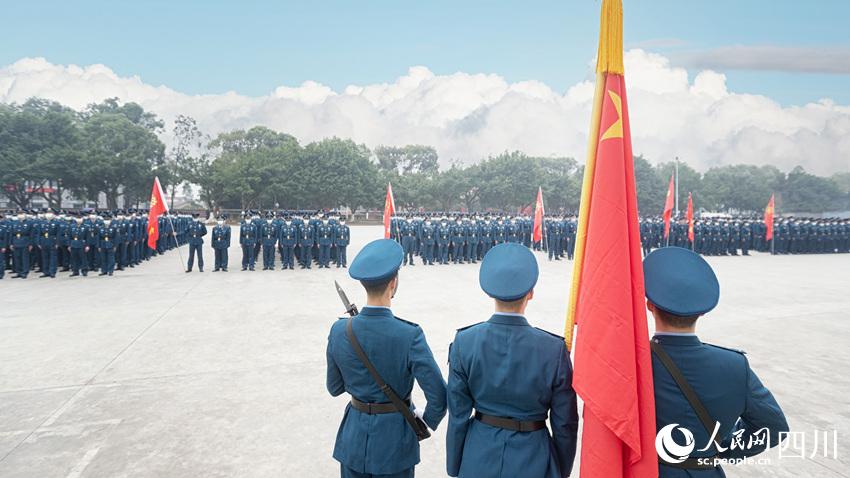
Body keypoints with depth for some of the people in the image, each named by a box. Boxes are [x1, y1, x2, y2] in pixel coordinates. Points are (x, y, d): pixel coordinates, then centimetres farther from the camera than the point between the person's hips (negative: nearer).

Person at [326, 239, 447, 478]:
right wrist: (428, 419, -1)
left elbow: (335, 388, 1)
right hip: (393, 440, -3)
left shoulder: (339, 331, -13)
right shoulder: (409, 335, -25)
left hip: (353, 438, 3)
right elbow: (439, 396, -21)